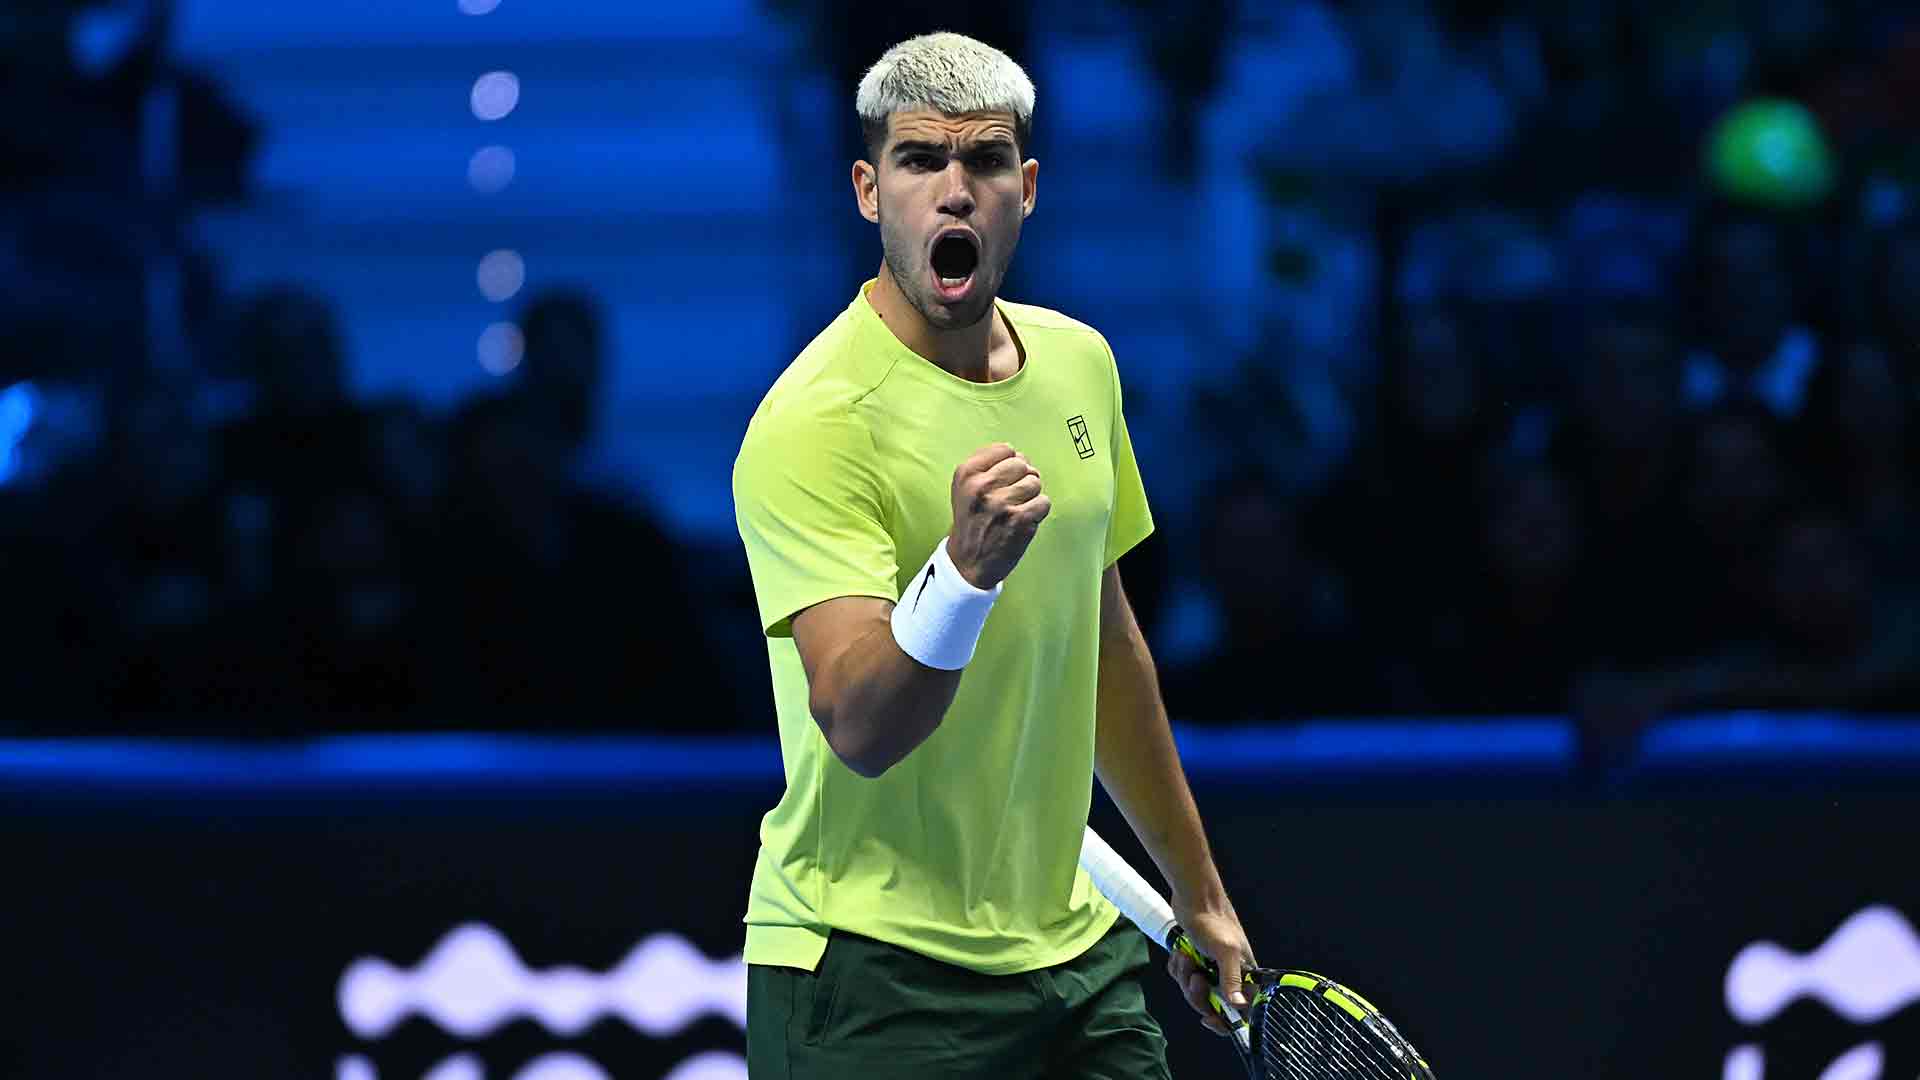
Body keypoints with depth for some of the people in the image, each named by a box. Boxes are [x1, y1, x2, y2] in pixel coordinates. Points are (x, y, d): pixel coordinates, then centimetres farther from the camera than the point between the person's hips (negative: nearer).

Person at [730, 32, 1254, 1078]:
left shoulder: (1078, 362, 7)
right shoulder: (813, 423, -17)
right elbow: (859, 729, -27)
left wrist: (1198, 892, 24)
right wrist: (967, 568, -43)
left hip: (1071, 947, 7)